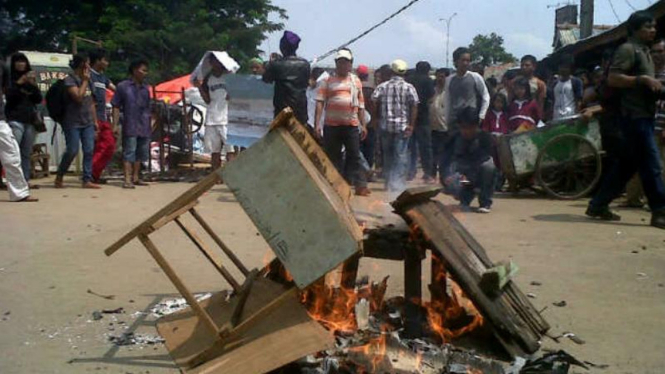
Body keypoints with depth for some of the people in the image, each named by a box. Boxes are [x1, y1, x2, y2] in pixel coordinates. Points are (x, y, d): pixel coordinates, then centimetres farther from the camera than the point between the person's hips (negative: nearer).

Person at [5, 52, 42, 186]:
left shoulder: (30, 79, 19)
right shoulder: (9, 79, 6)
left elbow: (38, 99, 11)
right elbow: (9, 96, -7)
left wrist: (34, 85, -3)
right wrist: (19, 83, -13)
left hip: (30, 119, 4)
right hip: (15, 119, -4)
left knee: (26, 153, 2)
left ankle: (25, 179, 3)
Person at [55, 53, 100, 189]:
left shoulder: (87, 80, 16)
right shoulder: (70, 80, -6)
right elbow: (78, 97, -19)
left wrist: (95, 120, 14)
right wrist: (84, 82, -11)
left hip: (87, 122, 7)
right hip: (73, 122, -7)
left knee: (89, 151, -1)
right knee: (72, 151, -7)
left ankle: (87, 180, 1)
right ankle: (59, 177, 13)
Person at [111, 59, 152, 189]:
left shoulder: (145, 88, 13)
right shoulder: (123, 86, -1)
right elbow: (116, 107, -1)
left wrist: (150, 124, 14)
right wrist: (115, 124, -8)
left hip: (144, 127, 6)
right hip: (130, 126, -6)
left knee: (140, 153, 10)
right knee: (129, 153, -8)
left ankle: (135, 177, 20)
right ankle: (127, 179, -10)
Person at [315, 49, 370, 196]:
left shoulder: (356, 81, 13)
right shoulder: (328, 81, 5)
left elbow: (361, 105, 15)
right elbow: (320, 103, -2)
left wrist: (363, 125, 9)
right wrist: (317, 124, -11)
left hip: (351, 125, 1)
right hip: (331, 125, -1)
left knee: (354, 156, -1)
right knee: (333, 157, 4)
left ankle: (361, 185, -3)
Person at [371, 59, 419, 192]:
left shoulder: (382, 86, 4)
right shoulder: (409, 87, -1)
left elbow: (374, 102, -7)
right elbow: (414, 107, -8)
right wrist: (411, 125, -5)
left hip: (385, 125, 3)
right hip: (402, 126, -2)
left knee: (387, 155, 14)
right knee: (401, 156, 1)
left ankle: (388, 182, 23)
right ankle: (397, 183, -5)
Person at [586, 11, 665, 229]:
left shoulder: (644, 51, 22)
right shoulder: (628, 49, -7)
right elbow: (613, 78, -18)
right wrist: (643, 79, -21)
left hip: (644, 115, 10)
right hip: (635, 115, -10)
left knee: (626, 165, 10)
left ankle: (598, 205, 16)